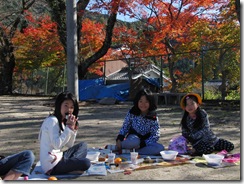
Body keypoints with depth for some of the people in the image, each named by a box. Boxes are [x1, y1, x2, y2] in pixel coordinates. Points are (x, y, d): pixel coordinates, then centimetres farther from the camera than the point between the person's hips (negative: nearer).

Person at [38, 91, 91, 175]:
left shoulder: (63, 122, 15)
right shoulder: (52, 121, -14)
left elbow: (69, 145, 11)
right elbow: (57, 145, -25)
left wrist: (73, 128, -1)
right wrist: (69, 128, -21)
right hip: (52, 164, -10)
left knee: (83, 145, 15)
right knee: (86, 163, -23)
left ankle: (71, 163, -3)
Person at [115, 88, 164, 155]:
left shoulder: (153, 117, -10)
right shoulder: (131, 113, -9)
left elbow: (156, 135, -13)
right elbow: (125, 127, -1)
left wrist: (142, 144, -26)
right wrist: (119, 139, -19)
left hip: (146, 142, 3)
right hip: (133, 139, -2)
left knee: (160, 148, -29)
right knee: (134, 142, -40)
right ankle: (116, 147, -13)